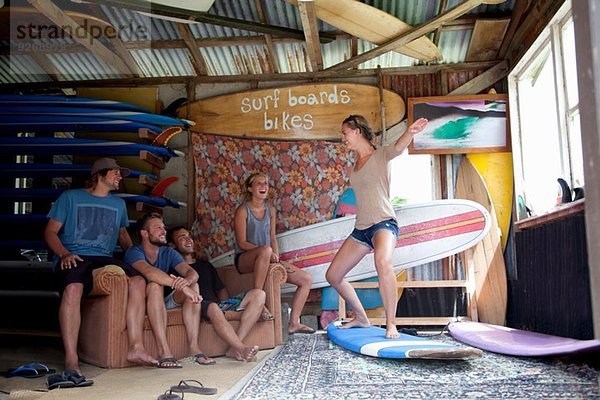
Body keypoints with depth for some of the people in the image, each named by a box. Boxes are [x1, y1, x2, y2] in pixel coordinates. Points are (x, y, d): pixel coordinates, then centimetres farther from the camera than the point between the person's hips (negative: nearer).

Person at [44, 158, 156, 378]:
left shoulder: (118, 204, 23)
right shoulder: (70, 197, 10)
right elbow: (50, 232, 6)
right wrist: (64, 253, -14)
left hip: (104, 258, 4)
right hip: (74, 258, -4)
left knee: (138, 281, -23)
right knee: (73, 288, -37)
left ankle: (135, 347, -25)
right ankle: (71, 359, -34)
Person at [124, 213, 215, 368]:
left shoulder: (169, 253, 6)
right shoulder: (134, 252, -11)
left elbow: (191, 272, -13)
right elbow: (150, 272, -33)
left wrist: (187, 281, -39)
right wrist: (180, 285, -44)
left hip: (164, 302, 5)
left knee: (193, 285, -17)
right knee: (155, 285, -33)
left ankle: (194, 347, -27)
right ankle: (164, 352, -41)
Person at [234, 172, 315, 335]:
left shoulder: (270, 209, 11)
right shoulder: (242, 210, -7)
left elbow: (272, 237, 13)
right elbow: (242, 242, -13)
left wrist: (276, 257, -6)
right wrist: (269, 253, -23)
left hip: (266, 259, 7)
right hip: (244, 260, -7)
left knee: (307, 279, -4)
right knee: (266, 250, -42)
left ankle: (293, 323, 1)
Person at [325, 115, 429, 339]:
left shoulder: (380, 155, -4)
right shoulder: (355, 164, 17)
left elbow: (398, 147, -27)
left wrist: (410, 132, -46)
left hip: (384, 222, -8)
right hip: (361, 228, 8)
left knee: (382, 261, -39)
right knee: (332, 276, 9)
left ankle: (391, 324, -25)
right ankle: (361, 318, 27)